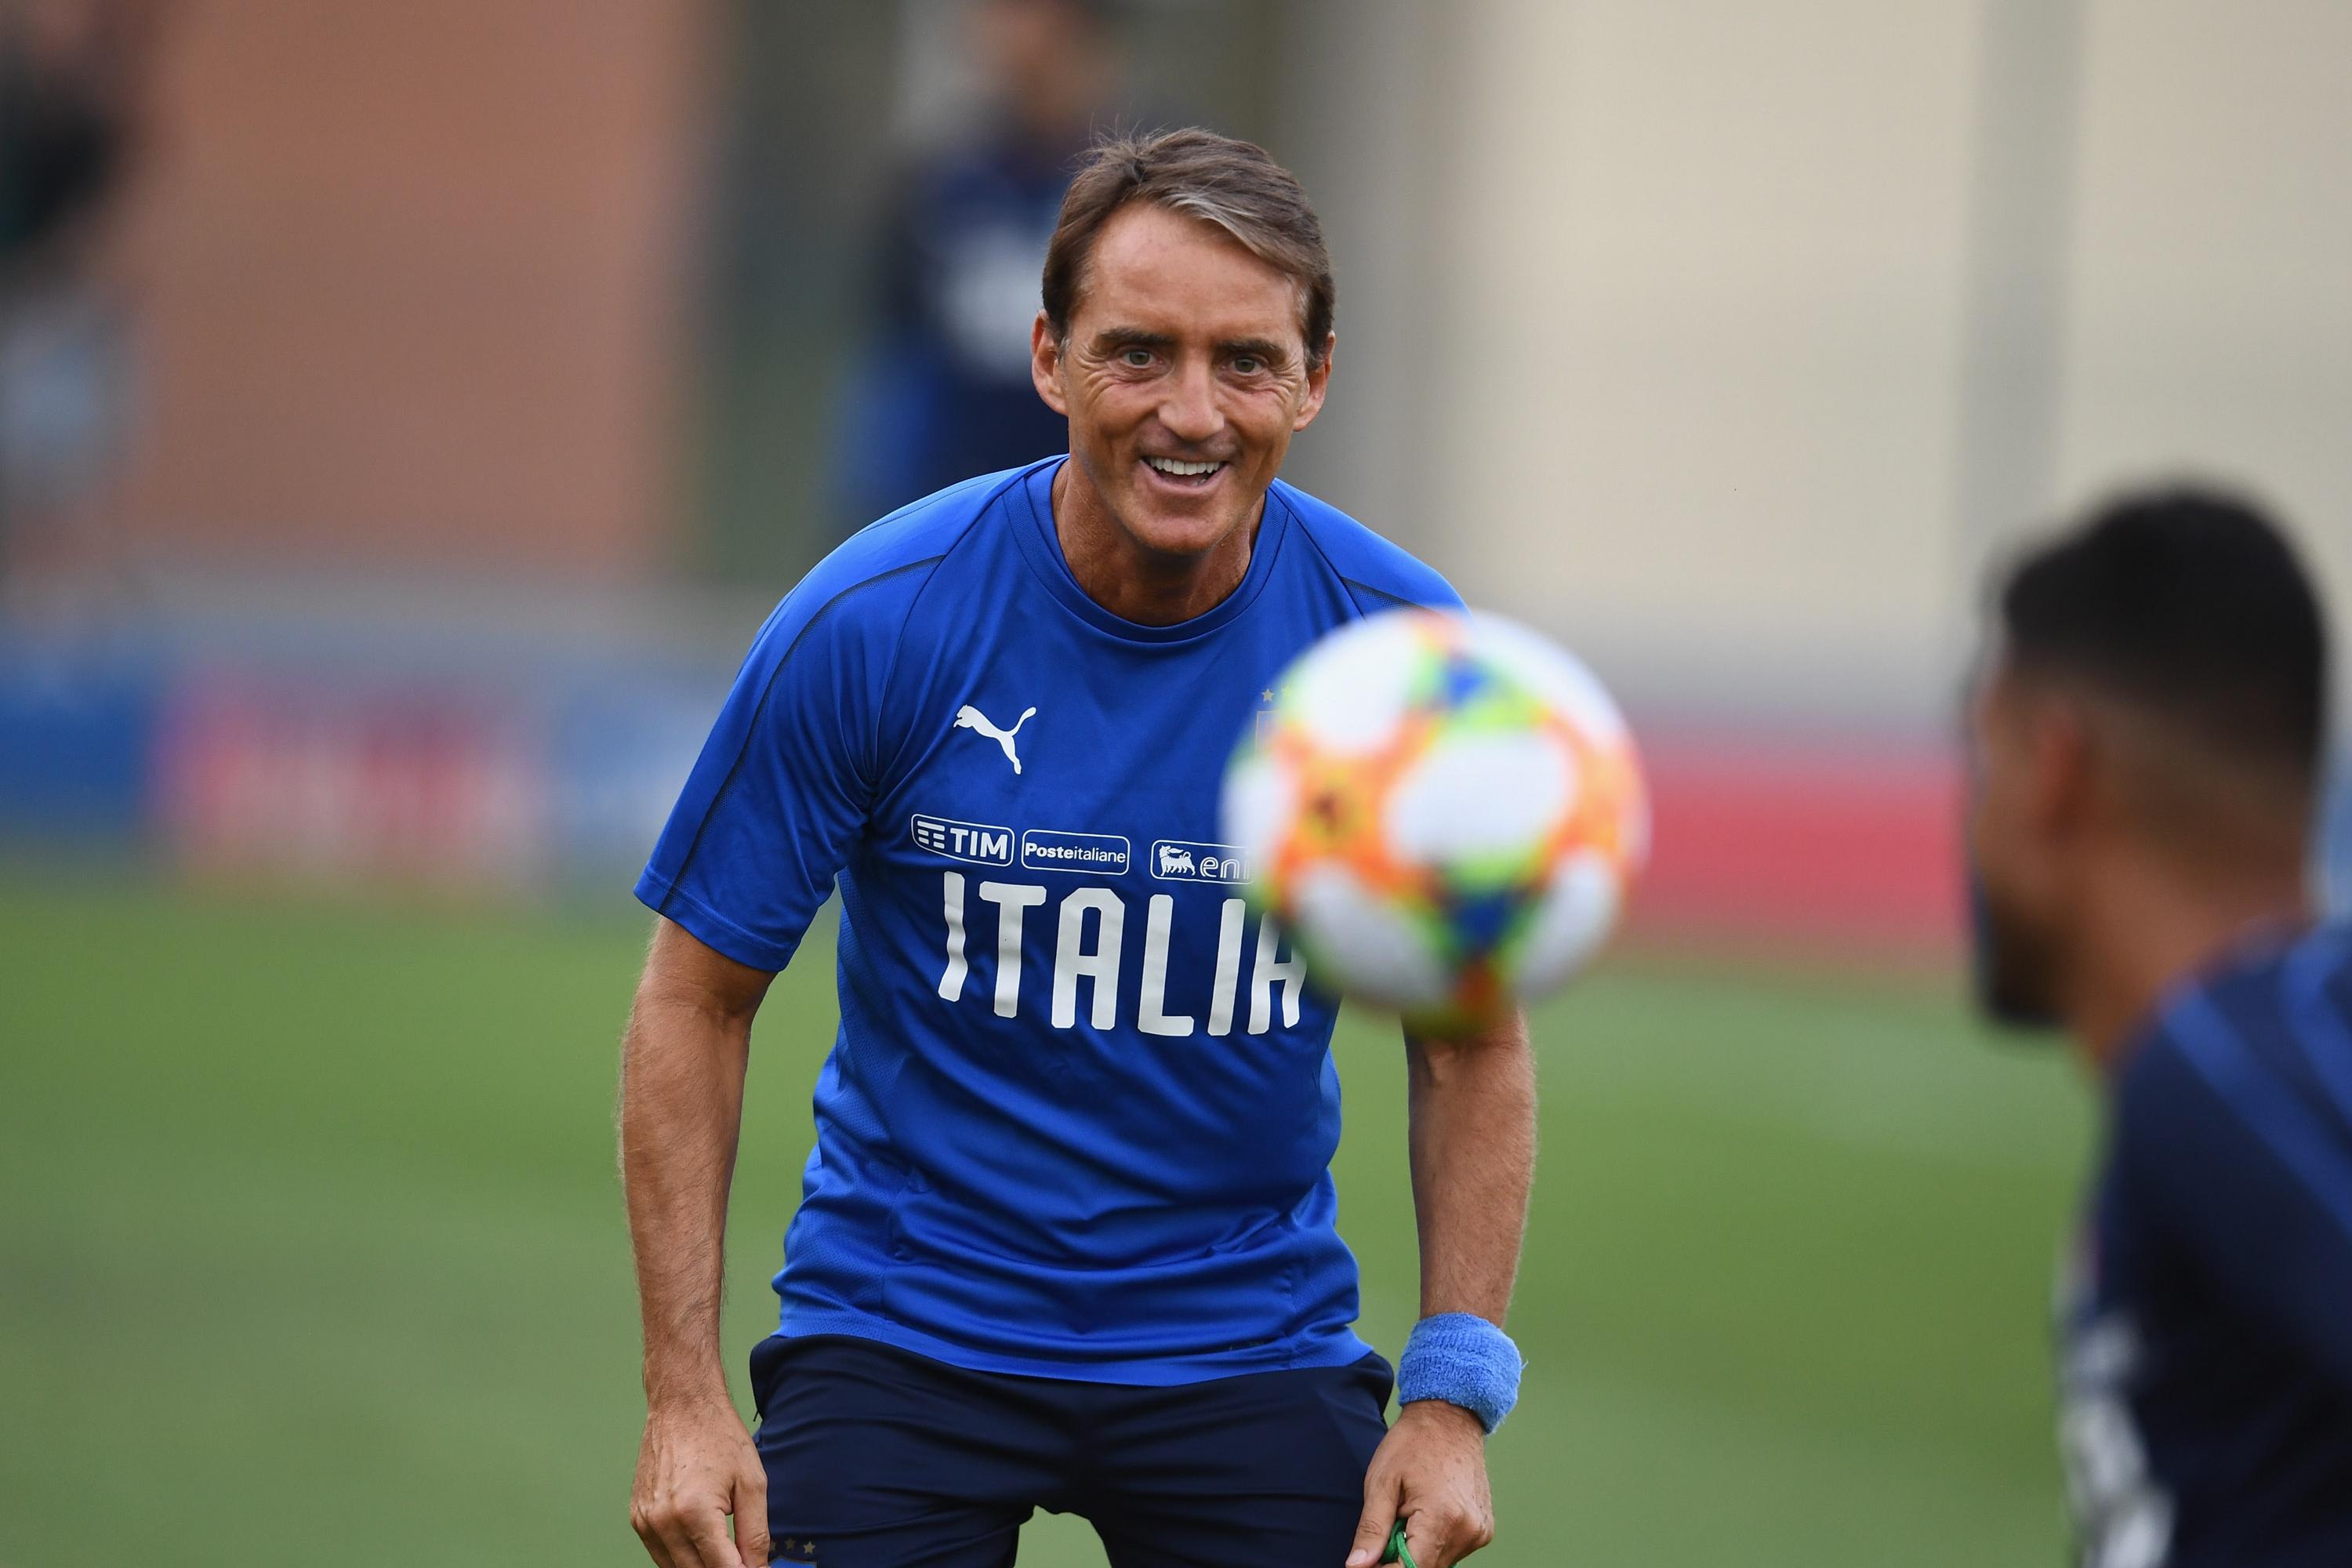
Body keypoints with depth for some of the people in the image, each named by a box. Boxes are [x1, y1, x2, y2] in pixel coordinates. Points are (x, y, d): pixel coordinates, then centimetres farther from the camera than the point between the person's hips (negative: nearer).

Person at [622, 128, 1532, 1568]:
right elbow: (698, 1001, -5)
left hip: (1255, 1337, 2)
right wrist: (685, 1397, -11)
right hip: (901, 1329, -1)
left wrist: (1452, 1394, -6)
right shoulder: (870, 624, -13)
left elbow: (1471, 1043, 3)